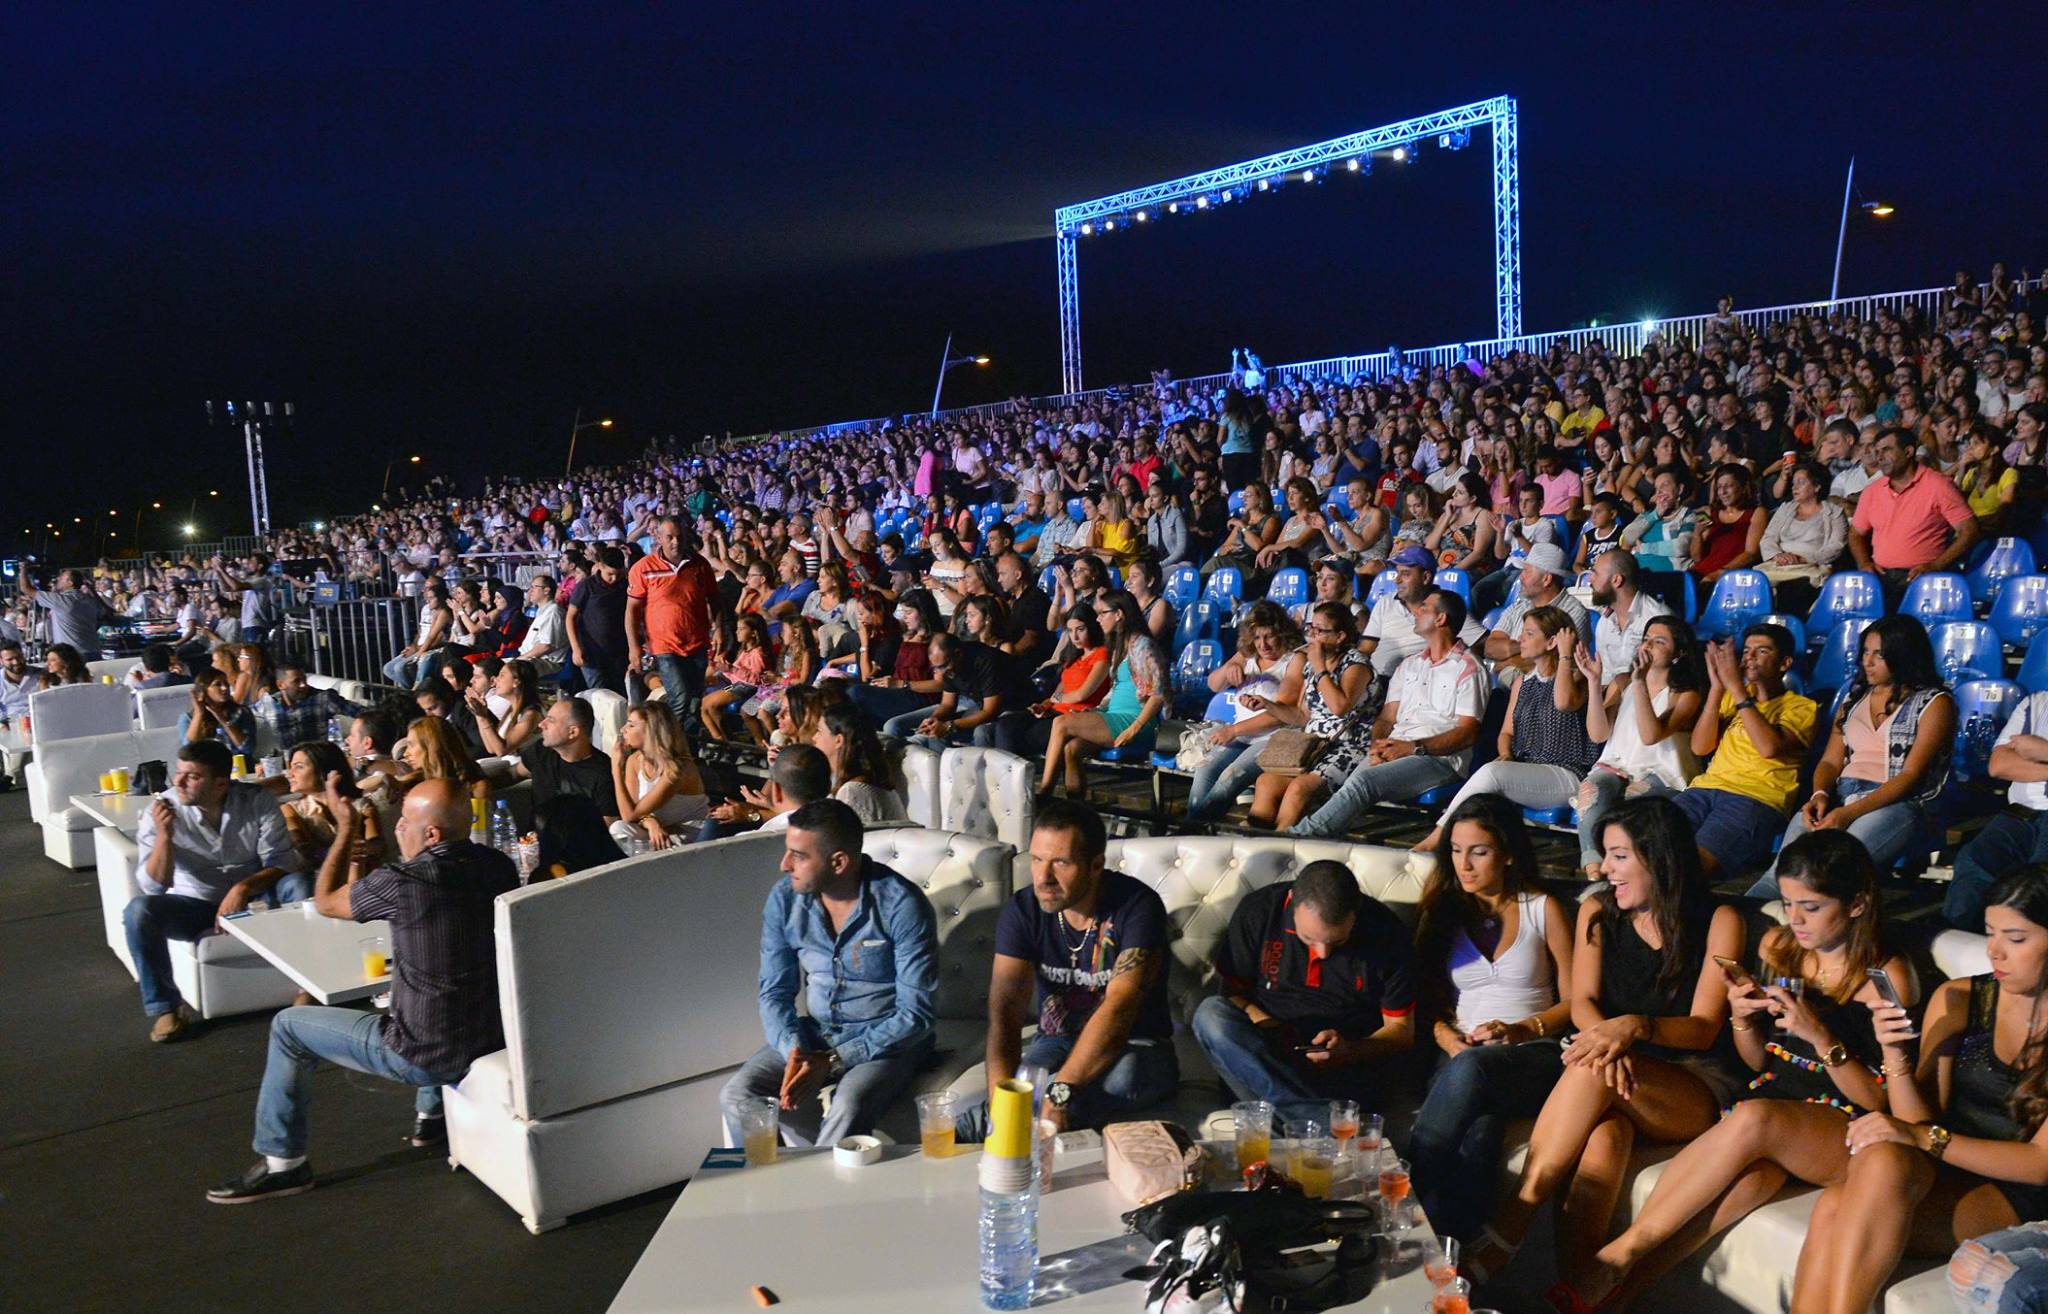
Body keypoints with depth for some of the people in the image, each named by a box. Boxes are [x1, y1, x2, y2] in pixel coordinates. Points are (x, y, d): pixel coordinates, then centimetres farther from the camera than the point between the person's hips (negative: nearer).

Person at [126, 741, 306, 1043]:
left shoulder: (257, 800, -13)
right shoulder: (161, 811, -13)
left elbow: (282, 861, -13)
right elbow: (154, 886, -16)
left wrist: (244, 887, -31)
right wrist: (164, 835, -32)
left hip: (251, 898, 0)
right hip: (193, 905, 0)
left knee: (297, 884, -28)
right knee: (138, 910, -28)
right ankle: (164, 1007, -15)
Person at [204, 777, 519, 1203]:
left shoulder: (402, 884, -22)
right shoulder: (499, 866, -6)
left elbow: (325, 901, -2)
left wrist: (346, 827, 5)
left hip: (429, 1056, -6)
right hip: (495, 1038, 6)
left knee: (288, 1027, 14)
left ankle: (281, 1163, 23)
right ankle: (432, 1115, 43)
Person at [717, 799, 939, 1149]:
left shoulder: (902, 905, -20)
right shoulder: (784, 899, -5)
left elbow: (915, 1015, -18)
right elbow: (775, 992, 2)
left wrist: (832, 1061, -22)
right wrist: (794, 1052, -18)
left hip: (886, 1040, -5)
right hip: (813, 1034, 5)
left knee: (849, 1107, -34)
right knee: (736, 1096, -18)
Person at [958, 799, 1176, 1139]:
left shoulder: (1136, 906, -20)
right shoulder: (1023, 911, -10)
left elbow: (1120, 1009, -31)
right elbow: (1006, 1009, -20)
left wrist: (1060, 1092, -42)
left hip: (1135, 1047, 0)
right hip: (1057, 1042, 1)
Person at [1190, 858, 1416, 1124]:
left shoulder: (1386, 931, -8)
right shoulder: (1257, 911, -7)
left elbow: (1402, 1032, -1)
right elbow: (1233, 992, 1)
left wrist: (1349, 1052, -19)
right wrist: (1263, 1022, -20)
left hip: (1347, 1071, -3)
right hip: (1264, 1053, 4)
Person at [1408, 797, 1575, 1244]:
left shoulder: (1543, 909, 14)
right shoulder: (1440, 911, 19)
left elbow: (1574, 1002, 11)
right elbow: (1429, 1006, 15)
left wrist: (1520, 1030, -7)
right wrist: (1451, 1042, -8)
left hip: (1536, 1058, -1)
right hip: (1461, 1060, 2)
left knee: (1472, 1069, -40)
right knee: (1478, 1132, -38)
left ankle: (1410, 1198, -41)